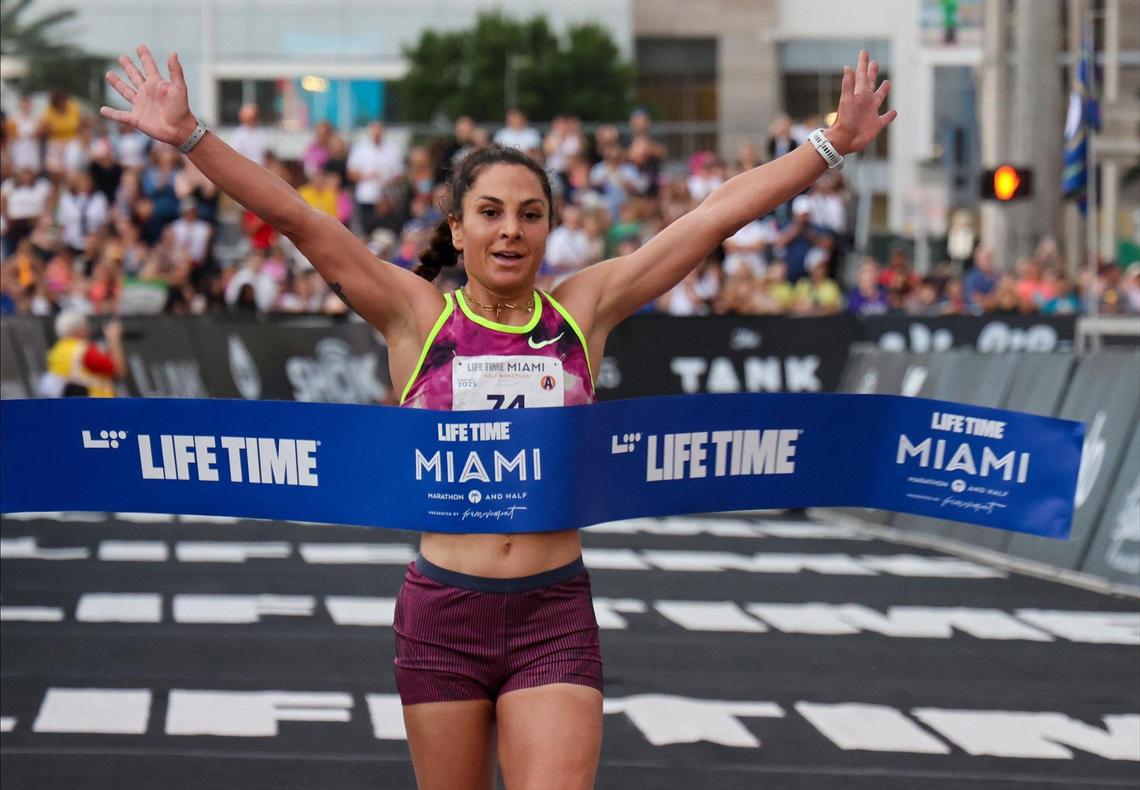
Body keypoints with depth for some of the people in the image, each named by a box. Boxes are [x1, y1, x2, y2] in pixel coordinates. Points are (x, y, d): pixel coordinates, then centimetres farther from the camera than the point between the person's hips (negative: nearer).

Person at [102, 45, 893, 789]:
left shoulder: (584, 308, 4)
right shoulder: (418, 316, 0)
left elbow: (720, 213, 3)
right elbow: (297, 218, -7)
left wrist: (834, 142, 4)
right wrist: (190, 136, -15)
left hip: (555, 614, 0)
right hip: (443, 612, 0)